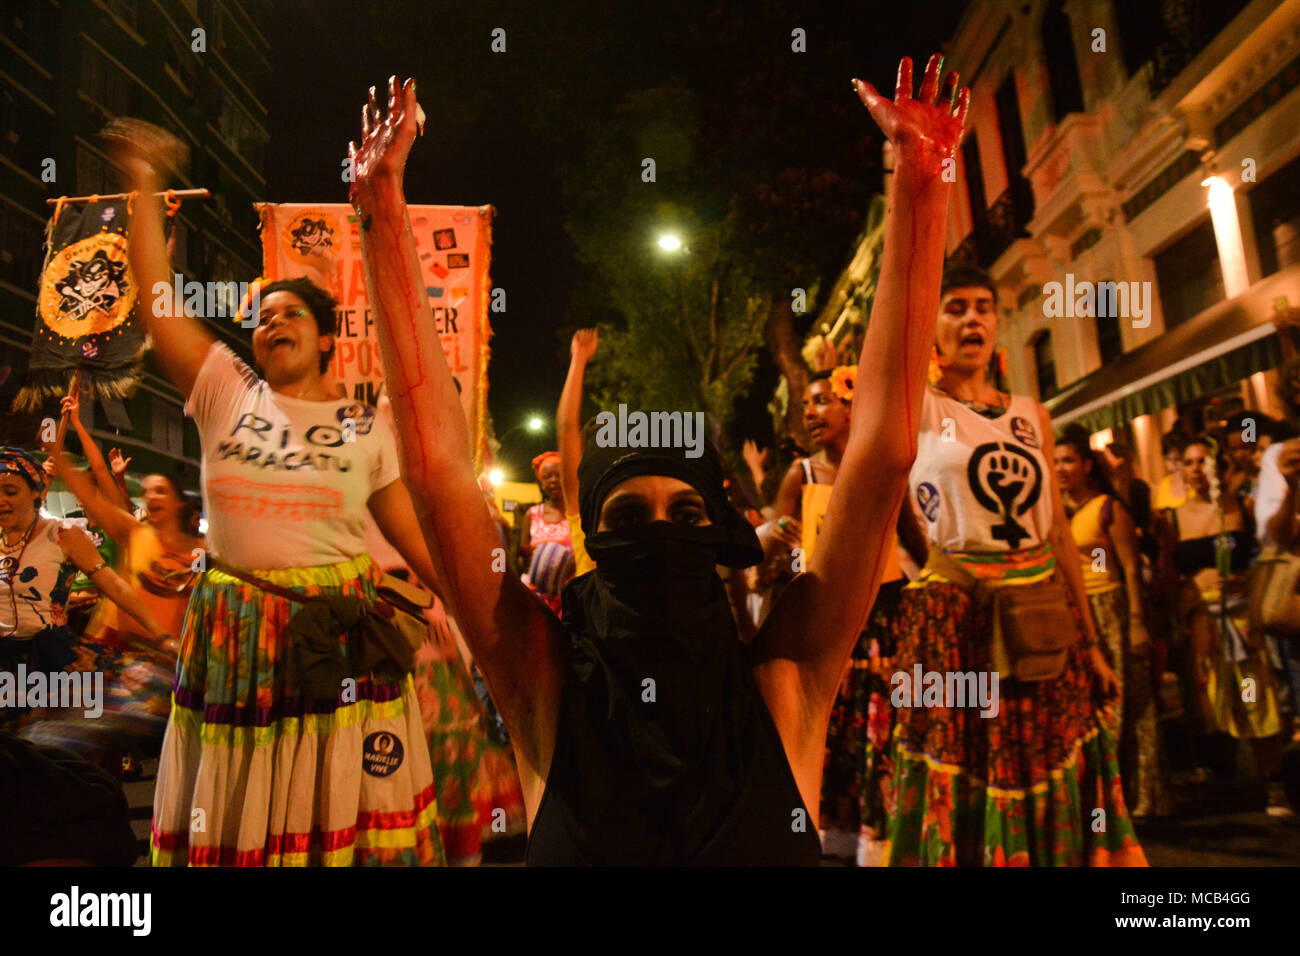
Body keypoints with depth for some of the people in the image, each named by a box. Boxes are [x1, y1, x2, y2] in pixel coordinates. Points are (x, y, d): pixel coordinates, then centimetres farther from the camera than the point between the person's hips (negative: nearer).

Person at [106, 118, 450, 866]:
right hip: (235, 637, 1)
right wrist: (145, 184, 4)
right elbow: (157, 296, 2)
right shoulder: (226, 392, 6)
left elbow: (416, 536, 4)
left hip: (340, 638, -1)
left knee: (344, 815, 4)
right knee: (235, 821, 12)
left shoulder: (368, 427, 4)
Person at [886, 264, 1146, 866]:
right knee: (959, 779, 3)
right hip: (954, 617, -4)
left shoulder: (1031, 414, 13)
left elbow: (1058, 531, 13)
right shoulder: (918, 405, 3)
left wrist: (1090, 642, 12)